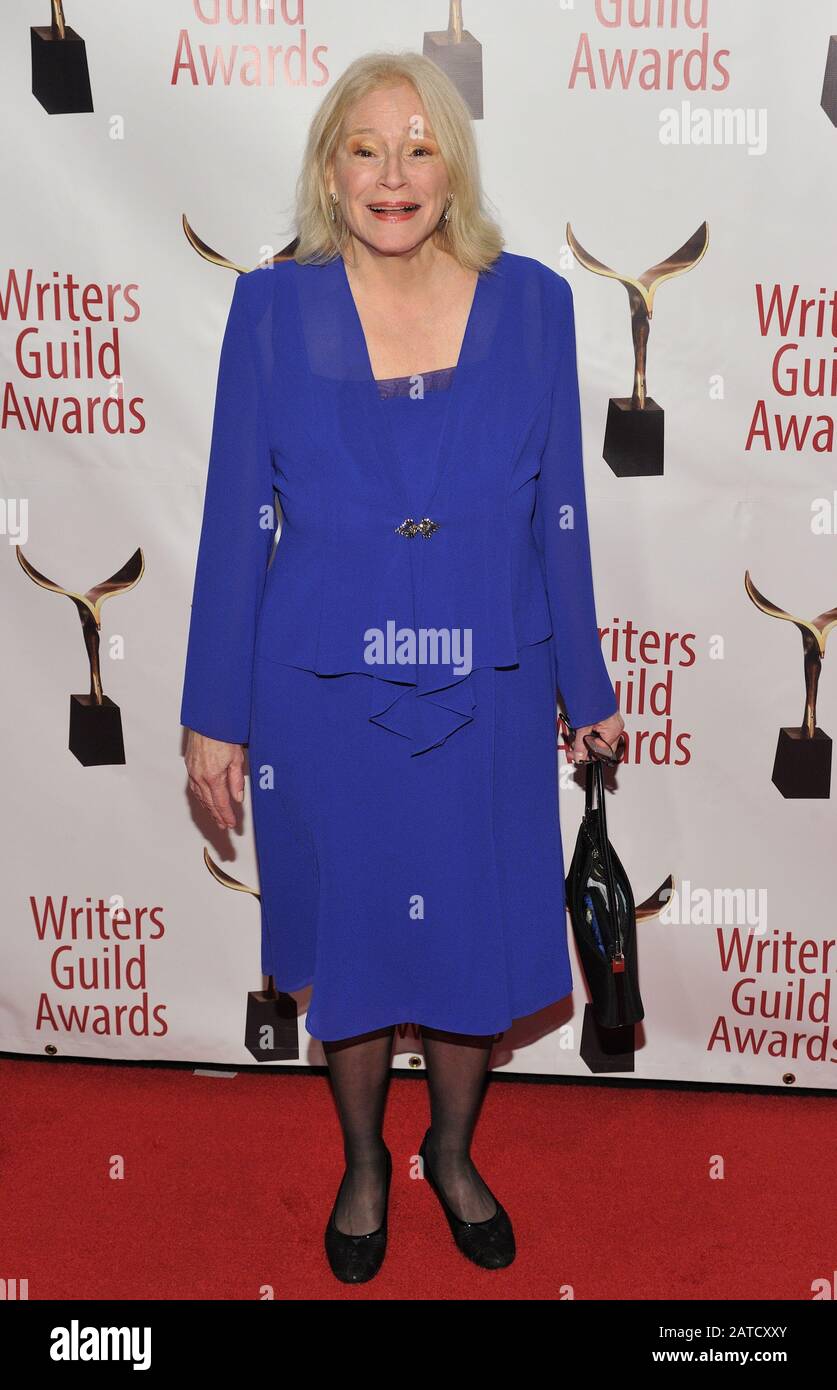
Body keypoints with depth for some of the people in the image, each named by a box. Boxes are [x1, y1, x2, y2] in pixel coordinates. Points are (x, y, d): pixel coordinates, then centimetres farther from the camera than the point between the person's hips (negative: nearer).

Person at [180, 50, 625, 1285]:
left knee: (478, 944, 15)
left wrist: (586, 685, 8)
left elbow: (558, 515, 3)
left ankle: (454, 1154, 44)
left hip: (486, 698, 1)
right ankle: (363, 1163, 44)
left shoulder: (531, 302, -3)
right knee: (350, 945, 16)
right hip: (325, 698, -1)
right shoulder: (273, 308, -5)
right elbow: (238, 519, -3)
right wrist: (216, 716, -2)